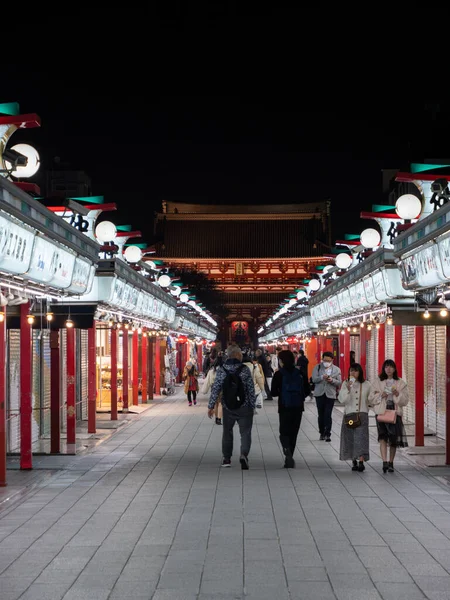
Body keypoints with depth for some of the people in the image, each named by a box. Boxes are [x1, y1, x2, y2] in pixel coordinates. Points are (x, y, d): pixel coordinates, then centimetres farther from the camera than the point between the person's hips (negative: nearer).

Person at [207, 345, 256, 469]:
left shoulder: (221, 370, -3)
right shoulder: (245, 370, -8)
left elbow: (215, 389, -4)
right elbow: (251, 389, -5)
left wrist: (210, 406, 2)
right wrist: (253, 405, 5)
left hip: (228, 408, 2)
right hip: (244, 408, -2)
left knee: (227, 432, 18)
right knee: (245, 432, 2)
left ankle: (226, 458, 22)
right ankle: (244, 455, -20)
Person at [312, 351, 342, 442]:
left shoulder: (336, 369, 4)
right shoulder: (317, 367, 4)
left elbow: (339, 382, 3)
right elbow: (314, 379, -6)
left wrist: (332, 380, -17)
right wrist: (322, 377, -24)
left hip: (330, 394, -1)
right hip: (319, 394, 1)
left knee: (328, 415, -7)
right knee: (321, 414, 9)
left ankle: (327, 434, -2)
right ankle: (322, 433, 22)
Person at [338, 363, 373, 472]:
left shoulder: (366, 385, 6)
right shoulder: (345, 384, 4)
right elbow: (342, 399, -6)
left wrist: (367, 405, 6)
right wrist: (348, 389, -16)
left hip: (362, 414, -1)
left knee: (361, 437, -12)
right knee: (350, 438, 3)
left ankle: (361, 461, -19)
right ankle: (354, 462, 13)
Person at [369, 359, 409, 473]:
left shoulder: (401, 383, 9)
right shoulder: (377, 382, 9)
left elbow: (405, 400, 6)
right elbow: (372, 398, 7)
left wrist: (398, 394, -13)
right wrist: (380, 395, -11)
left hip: (395, 412, 1)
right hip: (381, 412, -1)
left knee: (393, 439, 4)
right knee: (383, 437, -15)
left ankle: (391, 463, 18)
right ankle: (384, 462, -22)